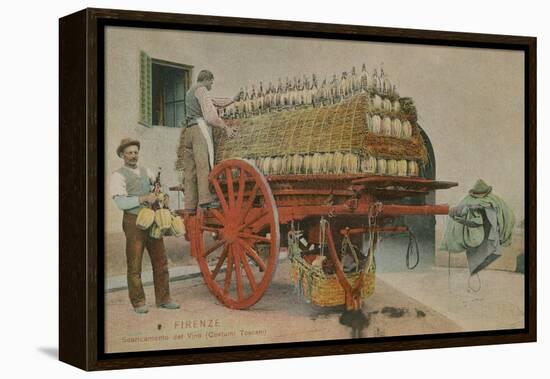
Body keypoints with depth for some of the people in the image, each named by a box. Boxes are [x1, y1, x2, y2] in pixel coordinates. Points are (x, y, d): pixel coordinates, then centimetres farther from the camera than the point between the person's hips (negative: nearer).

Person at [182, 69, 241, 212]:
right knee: (204, 164, -18)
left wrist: (232, 100, 41)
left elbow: (215, 102, 35)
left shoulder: (190, 92, 29)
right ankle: (205, 199, -30)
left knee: (190, 168, 2)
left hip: (188, 131, 9)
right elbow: (210, 114, -12)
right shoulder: (201, 90, 0)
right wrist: (226, 127, -13)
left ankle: (190, 205, -4)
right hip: (200, 128, -9)